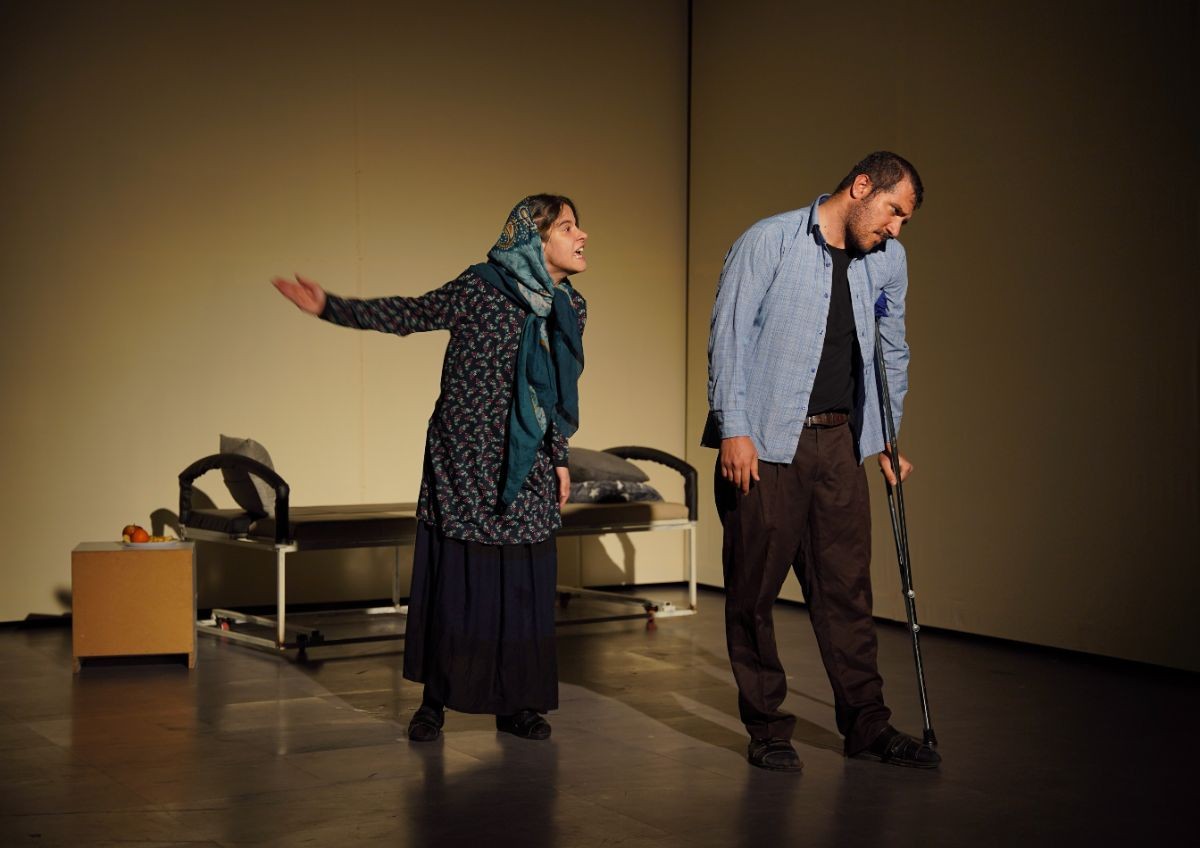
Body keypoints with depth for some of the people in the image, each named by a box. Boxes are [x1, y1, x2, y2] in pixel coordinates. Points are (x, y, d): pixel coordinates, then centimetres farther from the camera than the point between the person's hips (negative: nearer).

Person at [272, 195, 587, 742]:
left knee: (523, 585, 3)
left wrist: (560, 457, 13)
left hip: (526, 472, 4)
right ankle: (435, 700, 14)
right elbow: (408, 315, -8)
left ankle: (517, 703, 15)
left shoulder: (570, 306, 6)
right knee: (453, 580, 1)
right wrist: (330, 308, -15)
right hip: (464, 464, -4)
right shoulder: (480, 288, -10)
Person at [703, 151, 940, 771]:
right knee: (754, 589, 2)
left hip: (838, 442, 5)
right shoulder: (768, 242, -6)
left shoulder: (889, 262, 10)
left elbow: (892, 352, 22)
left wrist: (886, 439, 20)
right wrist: (734, 430, -14)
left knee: (847, 586, 6)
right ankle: (766, 728, 13)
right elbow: (728, 337, -8)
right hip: (763, 441, -4)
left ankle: (866, 724, 15)